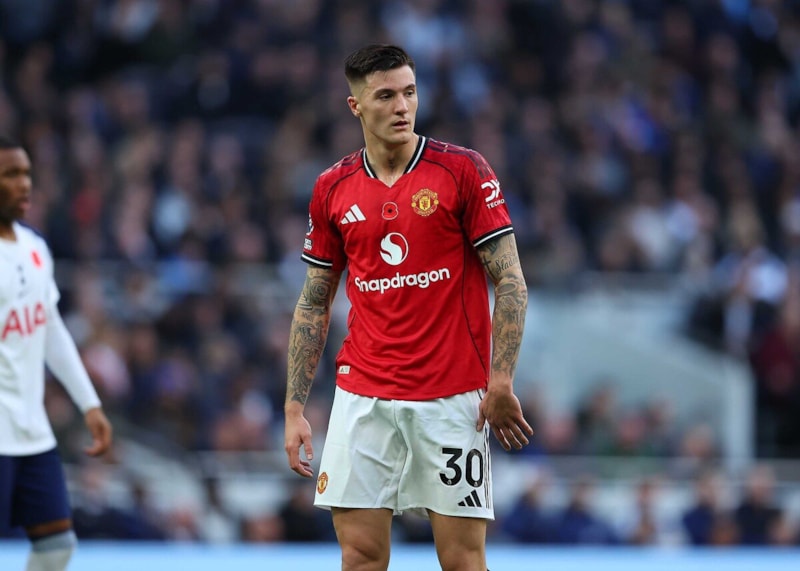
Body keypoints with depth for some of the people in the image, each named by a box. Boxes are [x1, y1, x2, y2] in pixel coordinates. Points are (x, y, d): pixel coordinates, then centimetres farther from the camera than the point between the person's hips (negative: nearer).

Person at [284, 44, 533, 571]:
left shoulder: (463, 171, -4)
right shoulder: (333, 189, 7)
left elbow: (510, 282, -5)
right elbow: (314, 303, 13)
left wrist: (501, 383, -14)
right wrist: (295, 408, 7)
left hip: (452, 398, -3)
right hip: (362, 398, 3)